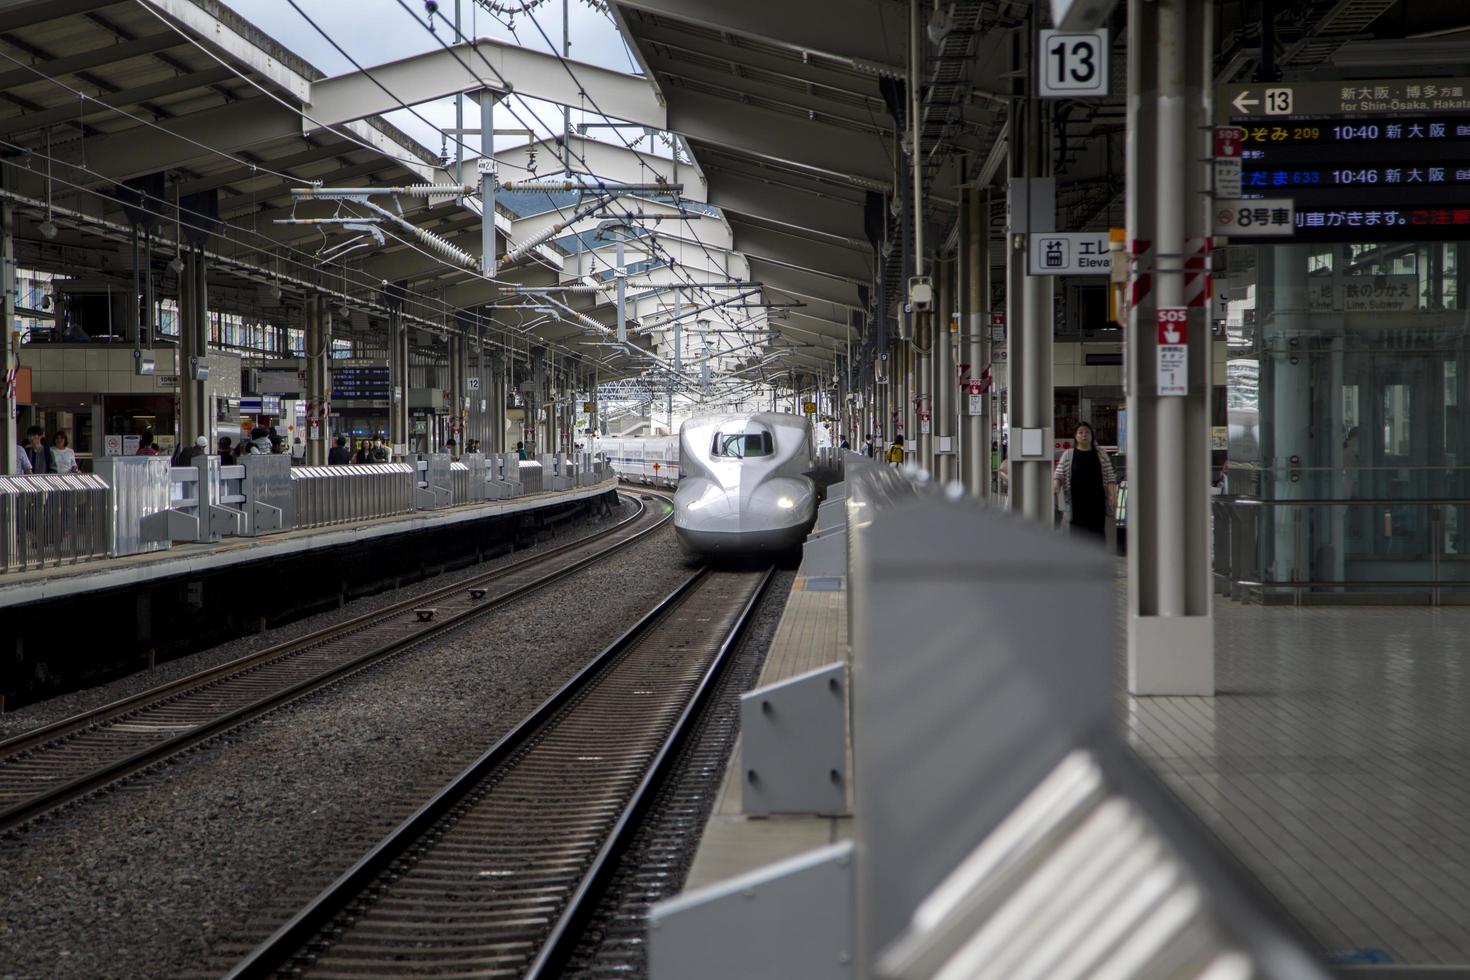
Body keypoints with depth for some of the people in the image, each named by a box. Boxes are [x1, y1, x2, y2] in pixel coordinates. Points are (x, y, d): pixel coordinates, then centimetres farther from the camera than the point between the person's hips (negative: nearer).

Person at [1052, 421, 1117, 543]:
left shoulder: (1101, 455, 8)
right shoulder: (1068, 455, 7)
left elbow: (1109, 477, 5)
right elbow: (1059, 475, 3)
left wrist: (1112, 494, -10)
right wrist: (1055, 487, -17)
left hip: (1097, 502, 0)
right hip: (1076, 503, 0)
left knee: (1097, 536, 1)